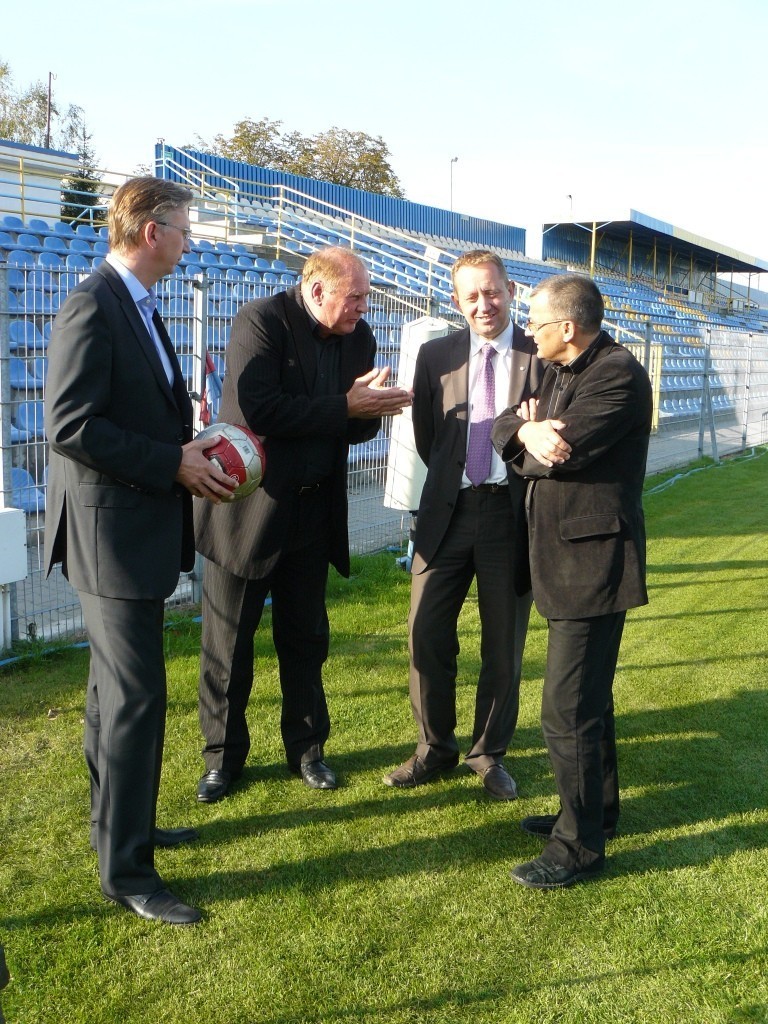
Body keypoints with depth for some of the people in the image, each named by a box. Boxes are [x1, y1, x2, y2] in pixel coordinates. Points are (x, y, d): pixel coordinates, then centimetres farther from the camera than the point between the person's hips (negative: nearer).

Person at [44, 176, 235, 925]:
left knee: (116, 688, 20)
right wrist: (174, 463, -19)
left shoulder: (136, 308, 13)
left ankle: (117, 822, 35)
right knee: (136, 698, -4)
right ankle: (126, 870, 8)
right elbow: (68, 426, -23)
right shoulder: (93, 306, -17)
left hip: (138, 531, 10)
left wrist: (189, 452, 3)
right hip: (112, 532, -10)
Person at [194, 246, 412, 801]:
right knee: (229, 640, 7)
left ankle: (306, 748, 31)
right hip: (248, 506, -5)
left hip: (313, 509, 5)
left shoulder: (359, 337, 3)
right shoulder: (261, 320, -16)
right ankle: (223, 756, 24)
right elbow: (259, 409, -28)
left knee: (306, 638, 15)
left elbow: (353, 428, 7)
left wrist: (374, 409, -16)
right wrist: (346, 406, -25)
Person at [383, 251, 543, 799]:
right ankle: (435, 748, 23)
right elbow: (426, 439, 10)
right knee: (427, 633, 4)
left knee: (504, 644, 8)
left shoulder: (542, 356, -1)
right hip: (447, 512, 2)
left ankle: (490, 754, 26)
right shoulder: (435, 355, 6)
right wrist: (456, 483, 6)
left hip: (512, 514, -2)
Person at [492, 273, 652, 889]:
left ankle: (580, 845, 6)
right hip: (565, 556, 10)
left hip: (593, 559, -10)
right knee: (589, 696, 21)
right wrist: (528, 430, -15)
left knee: (569, 710, -7)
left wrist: (530, 436, -3)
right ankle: (596, 810, 36)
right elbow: (506, 428, 7)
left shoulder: (618, 375, -17)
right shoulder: (561, 372, 13)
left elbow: (560, 450, -25)